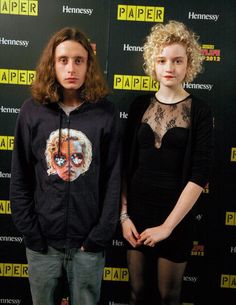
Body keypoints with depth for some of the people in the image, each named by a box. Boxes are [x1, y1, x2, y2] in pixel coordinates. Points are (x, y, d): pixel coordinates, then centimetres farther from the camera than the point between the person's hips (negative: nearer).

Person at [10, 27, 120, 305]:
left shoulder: (106, 113, -6)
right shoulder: (32, 111, -4)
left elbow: (113, 179, -4)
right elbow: (20, 180, -1)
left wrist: (101, 235, -8)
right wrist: (30, 233, -5)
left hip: (88, 243, -1)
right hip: (42, 241, 1)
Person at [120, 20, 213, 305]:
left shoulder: (200, 110, -7)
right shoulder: (140, 105, 2)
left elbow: (200, 175, -12)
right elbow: (125, 163, 3)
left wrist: (167, 225, -14)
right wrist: (123, 214, -3)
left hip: (176, 215, -2)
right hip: (136, 210, 3)